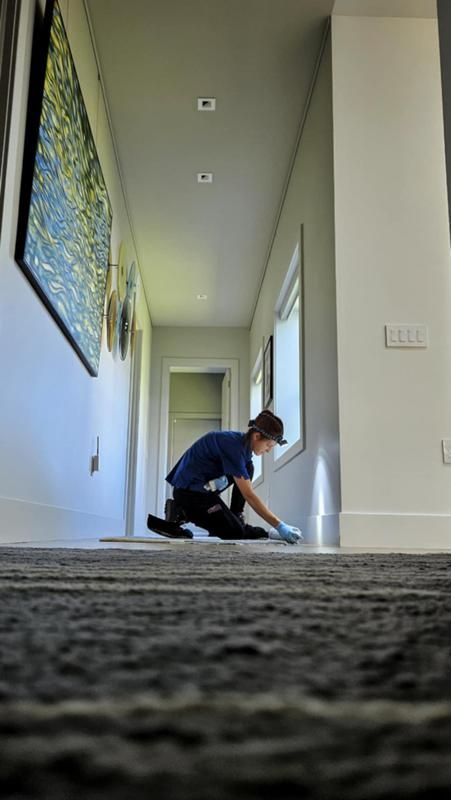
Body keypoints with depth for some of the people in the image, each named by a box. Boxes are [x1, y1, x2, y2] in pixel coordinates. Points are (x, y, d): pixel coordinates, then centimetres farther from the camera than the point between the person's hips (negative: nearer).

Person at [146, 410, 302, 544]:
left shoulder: (243, 442, 4)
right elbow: (249, 495, -26)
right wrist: (279, 526, -25)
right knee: (236, 532, -10)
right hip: (188, 490, -10)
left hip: (200, 486, 10)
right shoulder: (233, 446, -25)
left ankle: (235, 518, 6)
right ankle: (179, 516, -2)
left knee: (248, 469, 6)